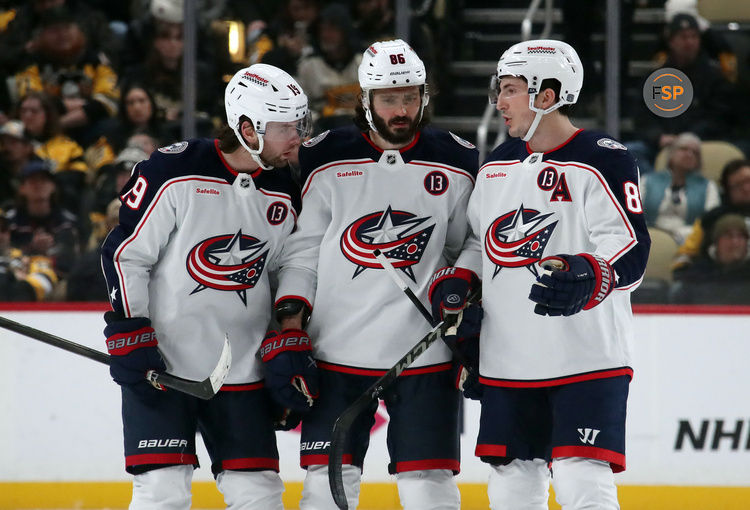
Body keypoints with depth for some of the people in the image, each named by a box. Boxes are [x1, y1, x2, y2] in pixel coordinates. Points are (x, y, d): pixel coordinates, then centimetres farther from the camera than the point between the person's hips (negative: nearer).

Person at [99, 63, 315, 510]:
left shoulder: (284, 196, 7)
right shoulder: (173, 173, -11)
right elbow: (124, 254, -8)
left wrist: (288, 346, 3)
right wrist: (130, 336, -13)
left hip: (243, 370, 5)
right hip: (160, 365, -5)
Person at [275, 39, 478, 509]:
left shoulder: (455, 165, 4)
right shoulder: (327, 161, 2)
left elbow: (467, 246, 13)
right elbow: (303, 246, 5)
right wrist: (291, 312, -5)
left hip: (425, 353, 0)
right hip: (339, 350, 0)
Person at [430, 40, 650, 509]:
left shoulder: (603, 161, -9)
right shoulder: (498, 165, 15)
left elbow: (631, 251, -17)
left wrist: (588, 277, -36)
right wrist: (455, 285, 8)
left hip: (587, 360, -7)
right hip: (507, 360, 7)